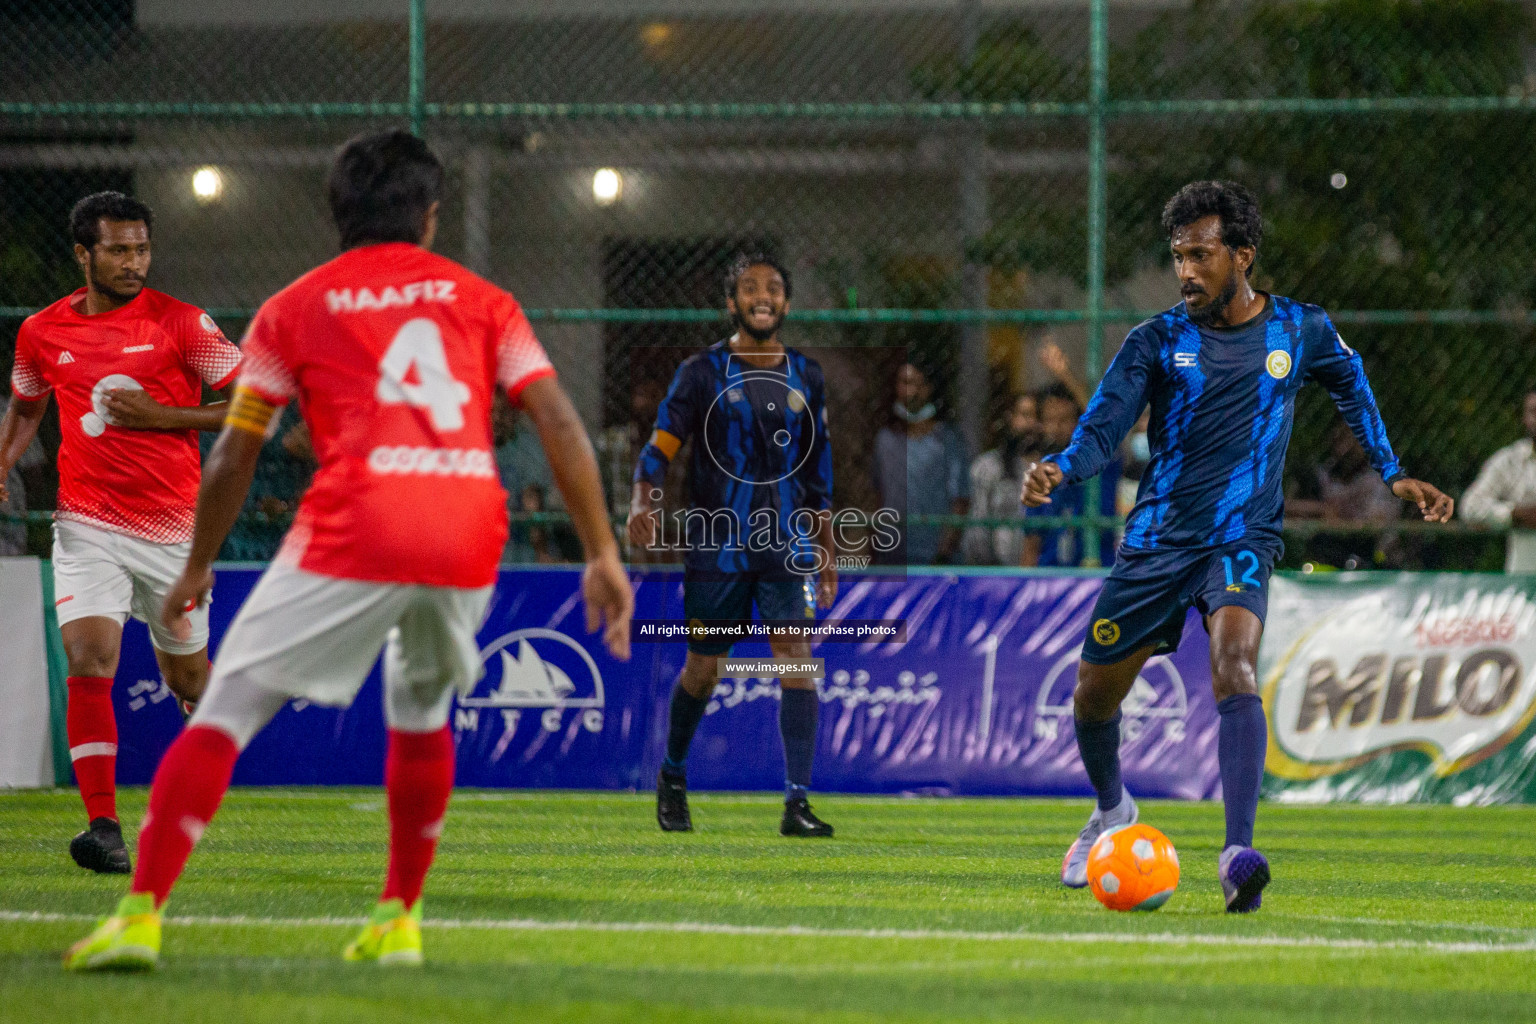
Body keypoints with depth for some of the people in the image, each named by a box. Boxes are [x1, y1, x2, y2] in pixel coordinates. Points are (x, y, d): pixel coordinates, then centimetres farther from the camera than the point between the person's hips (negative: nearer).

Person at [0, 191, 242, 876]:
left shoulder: (180, 323, -5)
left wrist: (162, 416, -14)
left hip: (172, 530, -1)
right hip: (87, 528, 1)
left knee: (187, 678, 13)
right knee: (89, 664, -19)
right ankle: (104, 829, -20)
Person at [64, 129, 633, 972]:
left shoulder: (293, 309, 14)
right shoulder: (483, 300, 17)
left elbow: (232, 459, 13)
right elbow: (561, 427, 7)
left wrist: (197, 568, 26)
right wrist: (603, 555, 8)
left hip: (353, 537, -3)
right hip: (469, 540, 3)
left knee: (225, 714, 1)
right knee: (420, 713, 28)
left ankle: (140, 915, -9)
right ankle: (399, 919, 26)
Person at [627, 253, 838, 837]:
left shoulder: (805, 377, 11)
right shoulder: (703, 372, 1)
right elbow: (660, 446, -6)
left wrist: (825, 552, 16)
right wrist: (643, 500, -25)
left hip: (787, 542, 2)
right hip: (716, 543, -2)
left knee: (795, 657, -14)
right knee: (703, 669, 7)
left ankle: (797, 805, -18)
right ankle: (672, 778, 33)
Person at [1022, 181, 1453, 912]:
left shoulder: (1301, 331, 3)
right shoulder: (1156, 342, 0)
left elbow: (1352, 388, 24)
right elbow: (1102, 427, -8)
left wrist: (1393, 475, 20)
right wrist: (1059, 469, -29)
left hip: (1241, 542, -2)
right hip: (1156, 541, 2)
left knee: (1234, 667, -29)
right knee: (1095, 693, 8)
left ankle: (1238, 857, -40)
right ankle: (1112, 811, 42)